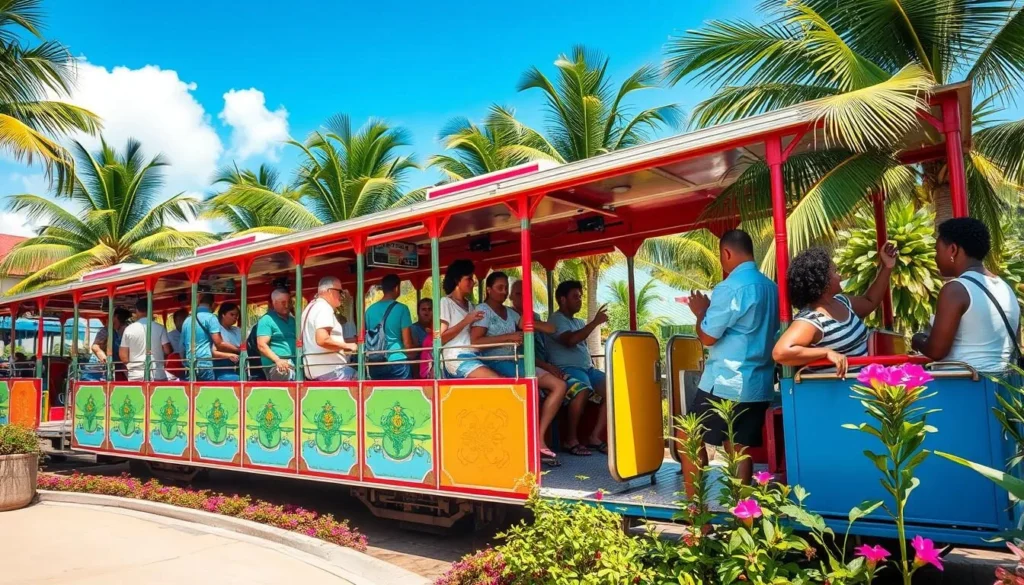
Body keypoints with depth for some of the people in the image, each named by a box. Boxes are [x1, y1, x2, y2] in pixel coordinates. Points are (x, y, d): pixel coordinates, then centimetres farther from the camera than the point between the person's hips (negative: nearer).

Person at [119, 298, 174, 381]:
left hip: (136, 376, 1)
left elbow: (123, 355, 3)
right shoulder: (159, 328, -3)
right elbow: (167, 351, -3)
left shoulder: (129, 329, 0)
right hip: (157, 376, -1)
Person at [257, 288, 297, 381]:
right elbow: (262, 345, -7)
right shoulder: (266, 320, 3)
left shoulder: (293, 320, 24)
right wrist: (278, 360, -20)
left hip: (296, 364, 7)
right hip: (277, 366, -7)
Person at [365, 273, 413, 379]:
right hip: (397, 362, -4)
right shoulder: (401, 309, -6)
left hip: (375, 364, 4)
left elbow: (365, 338, 13)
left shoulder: (370, 310, 6)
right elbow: (407, 342, -5)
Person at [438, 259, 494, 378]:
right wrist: (466, 321, -11)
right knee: (498, 381, -28)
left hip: (473, 356, 7)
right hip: (457, 358, -7)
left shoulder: (470, 304, 24)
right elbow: (440, 338, -8)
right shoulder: (445, 302, 1)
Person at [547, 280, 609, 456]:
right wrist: (595, 323, -18)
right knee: (583, 389, -37)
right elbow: (570, 340, -22)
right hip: (567, 369, -9)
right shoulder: (557, 319, -3)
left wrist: (593, 368, 11)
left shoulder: (579, 322, 24)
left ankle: (595, 436, -10)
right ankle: (572, 440, -23)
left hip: (587, 368, 9)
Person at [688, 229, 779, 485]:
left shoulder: (729, 288, -15)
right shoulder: (772, 287, 10)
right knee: (740, 448, 12)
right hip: (759, 384, 7)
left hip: (724, 383, -7)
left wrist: (701, 312, 6)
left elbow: (708, 337, -13)